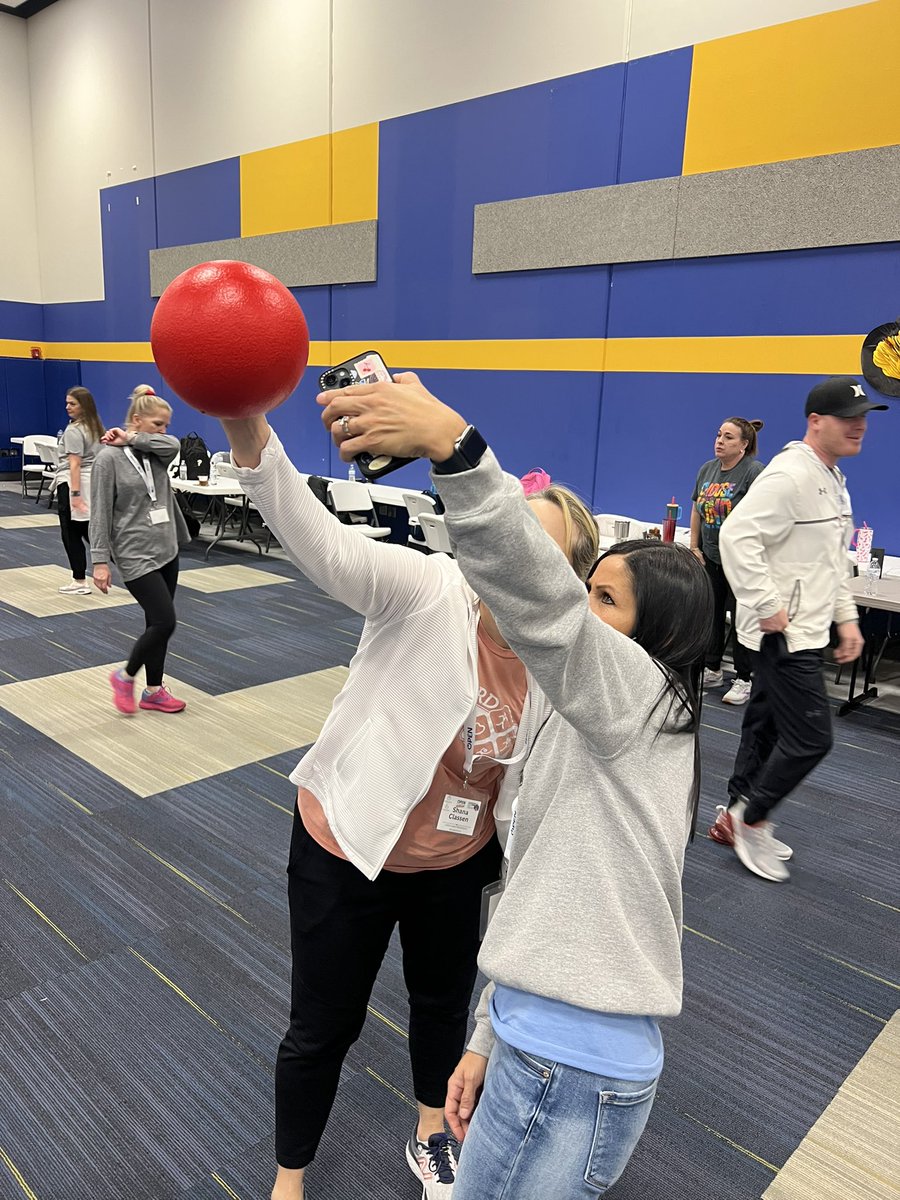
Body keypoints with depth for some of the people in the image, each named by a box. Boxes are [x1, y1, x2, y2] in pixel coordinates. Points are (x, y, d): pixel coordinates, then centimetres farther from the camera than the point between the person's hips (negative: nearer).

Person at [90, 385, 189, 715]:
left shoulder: (155, 452, 7)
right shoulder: (110, 457, -11)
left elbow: (173, 445, -17)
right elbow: (100, 512, -12)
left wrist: (131, 438, -12)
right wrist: (100, 560, -15)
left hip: (167, 551, 7)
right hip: (136, 555, -7)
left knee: (158, 622, 11)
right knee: (164, 622, -9)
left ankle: (154, 690, 23)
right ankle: (125, 676, 13)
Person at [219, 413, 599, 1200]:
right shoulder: (429, 591, -27)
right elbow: (326, 546, -44)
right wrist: (250, 440, -60)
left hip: (455, 862, 4)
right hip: (347, 849, -4)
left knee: (445, 1002, 27)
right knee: (323, 1028, 15)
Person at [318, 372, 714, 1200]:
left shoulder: (639, 694, -13)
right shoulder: (592, 730, 15)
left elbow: (542, 600, -35)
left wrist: (452, 445, -46)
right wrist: (490, 1039, 17)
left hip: (578, 1069, -9)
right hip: (542, 1045, 9)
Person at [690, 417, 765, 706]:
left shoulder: (755, 471, -14)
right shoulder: (707, 469, 8)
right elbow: (696, 509, 16)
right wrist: (694, 547, 11)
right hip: (710, 557, 7)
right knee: (711, 613, 14)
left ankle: (743, 680, 11)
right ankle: (712, 670, 29)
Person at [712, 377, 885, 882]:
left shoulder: (834, 479, 16)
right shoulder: (791, 474, -17)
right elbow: (738, 535, -26)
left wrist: (847, 616, 17)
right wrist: (768, 605, -24)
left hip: (807, 629, 10)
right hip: (783, 630, -10)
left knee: (768, 727, 16)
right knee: (811, 736, -7)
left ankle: (736, 817, 29)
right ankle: (749, 817, 11)